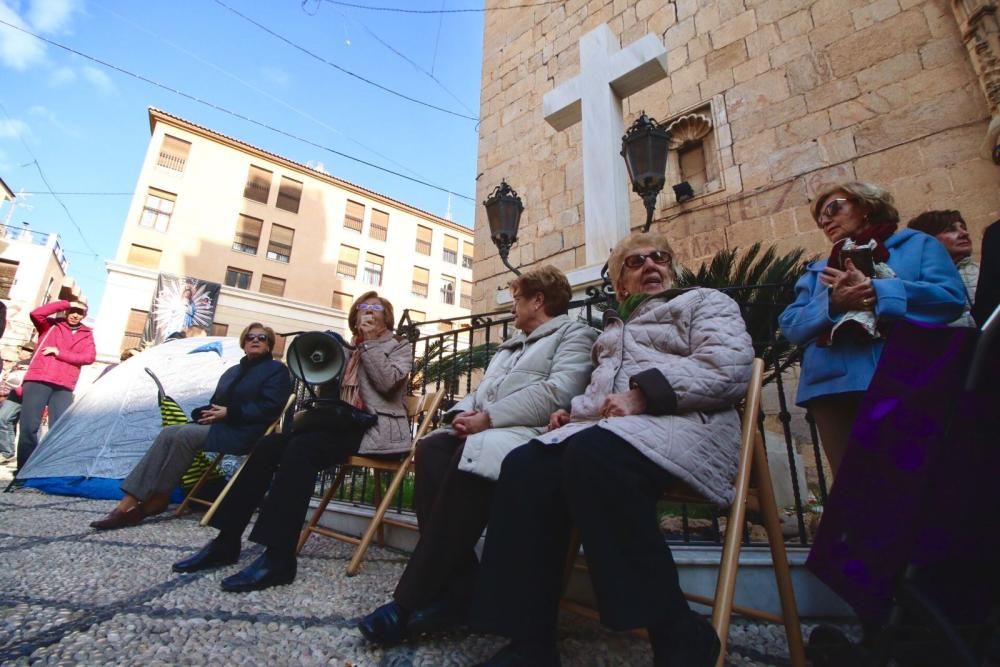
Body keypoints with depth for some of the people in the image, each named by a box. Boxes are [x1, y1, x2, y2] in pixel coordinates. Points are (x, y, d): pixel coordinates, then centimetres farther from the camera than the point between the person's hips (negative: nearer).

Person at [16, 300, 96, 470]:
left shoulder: (87, 334, 15)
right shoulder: (50, 326, 14)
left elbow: (89, 357, 1)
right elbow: (36, 313, -6)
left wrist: (59, 353, -7)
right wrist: (66, 303, -4)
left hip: (64, 387, 1)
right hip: (37, 381, -1)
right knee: (28, 427, -5)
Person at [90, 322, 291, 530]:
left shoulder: (277, 370, -3)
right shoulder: (232, 371, 22)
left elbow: (270, 407, -15)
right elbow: (216, 403, 22)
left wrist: (228, 413, -15)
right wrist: (208, 413, -3)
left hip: (242, 432, -8)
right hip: (219, 424, 8)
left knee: (185, 435, -25)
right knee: (169, 432, -15)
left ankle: (158, 499, -16)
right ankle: (127, 503, -19)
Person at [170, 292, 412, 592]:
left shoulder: (400, 347, 10)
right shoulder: (350, 349, 25)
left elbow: (388, 382, -11)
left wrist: (370, 342, -6)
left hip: (377, 429, -6)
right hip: (345, 424, 6)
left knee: (300, 449, -30)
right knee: (269, 445, -15)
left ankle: (279, 558, -32)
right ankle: (226, 541, -9)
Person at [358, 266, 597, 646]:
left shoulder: (574, 333, 7)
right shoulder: (510, 345, 33)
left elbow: (557, 394, -12)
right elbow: (481, 392, 26)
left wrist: (488, 418, -15)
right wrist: (464, 412, 1)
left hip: (530, 431, -7)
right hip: (485, 429, 8)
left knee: (469, 458, -34)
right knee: (432, 448, -22)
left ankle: (411, 600, -25)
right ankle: (457, 588, -23)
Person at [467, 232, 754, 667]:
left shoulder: (704, 301, 15)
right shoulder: (614, 326, 33)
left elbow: (730, 365, -5)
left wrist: (643, 395, -16)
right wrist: (573, 410, 8)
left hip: (682, 421, -5)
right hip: (607, 427, 6)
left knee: (593, 456, -37)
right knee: (526, 467, -23)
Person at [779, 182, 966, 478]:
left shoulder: (917, 244, 16)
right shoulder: (818, 270, 23)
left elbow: (952, 298, -2)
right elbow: (790, 326, 8)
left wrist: (873, 290, -11)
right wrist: (832, 303, -10)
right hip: (833, 386, 3)